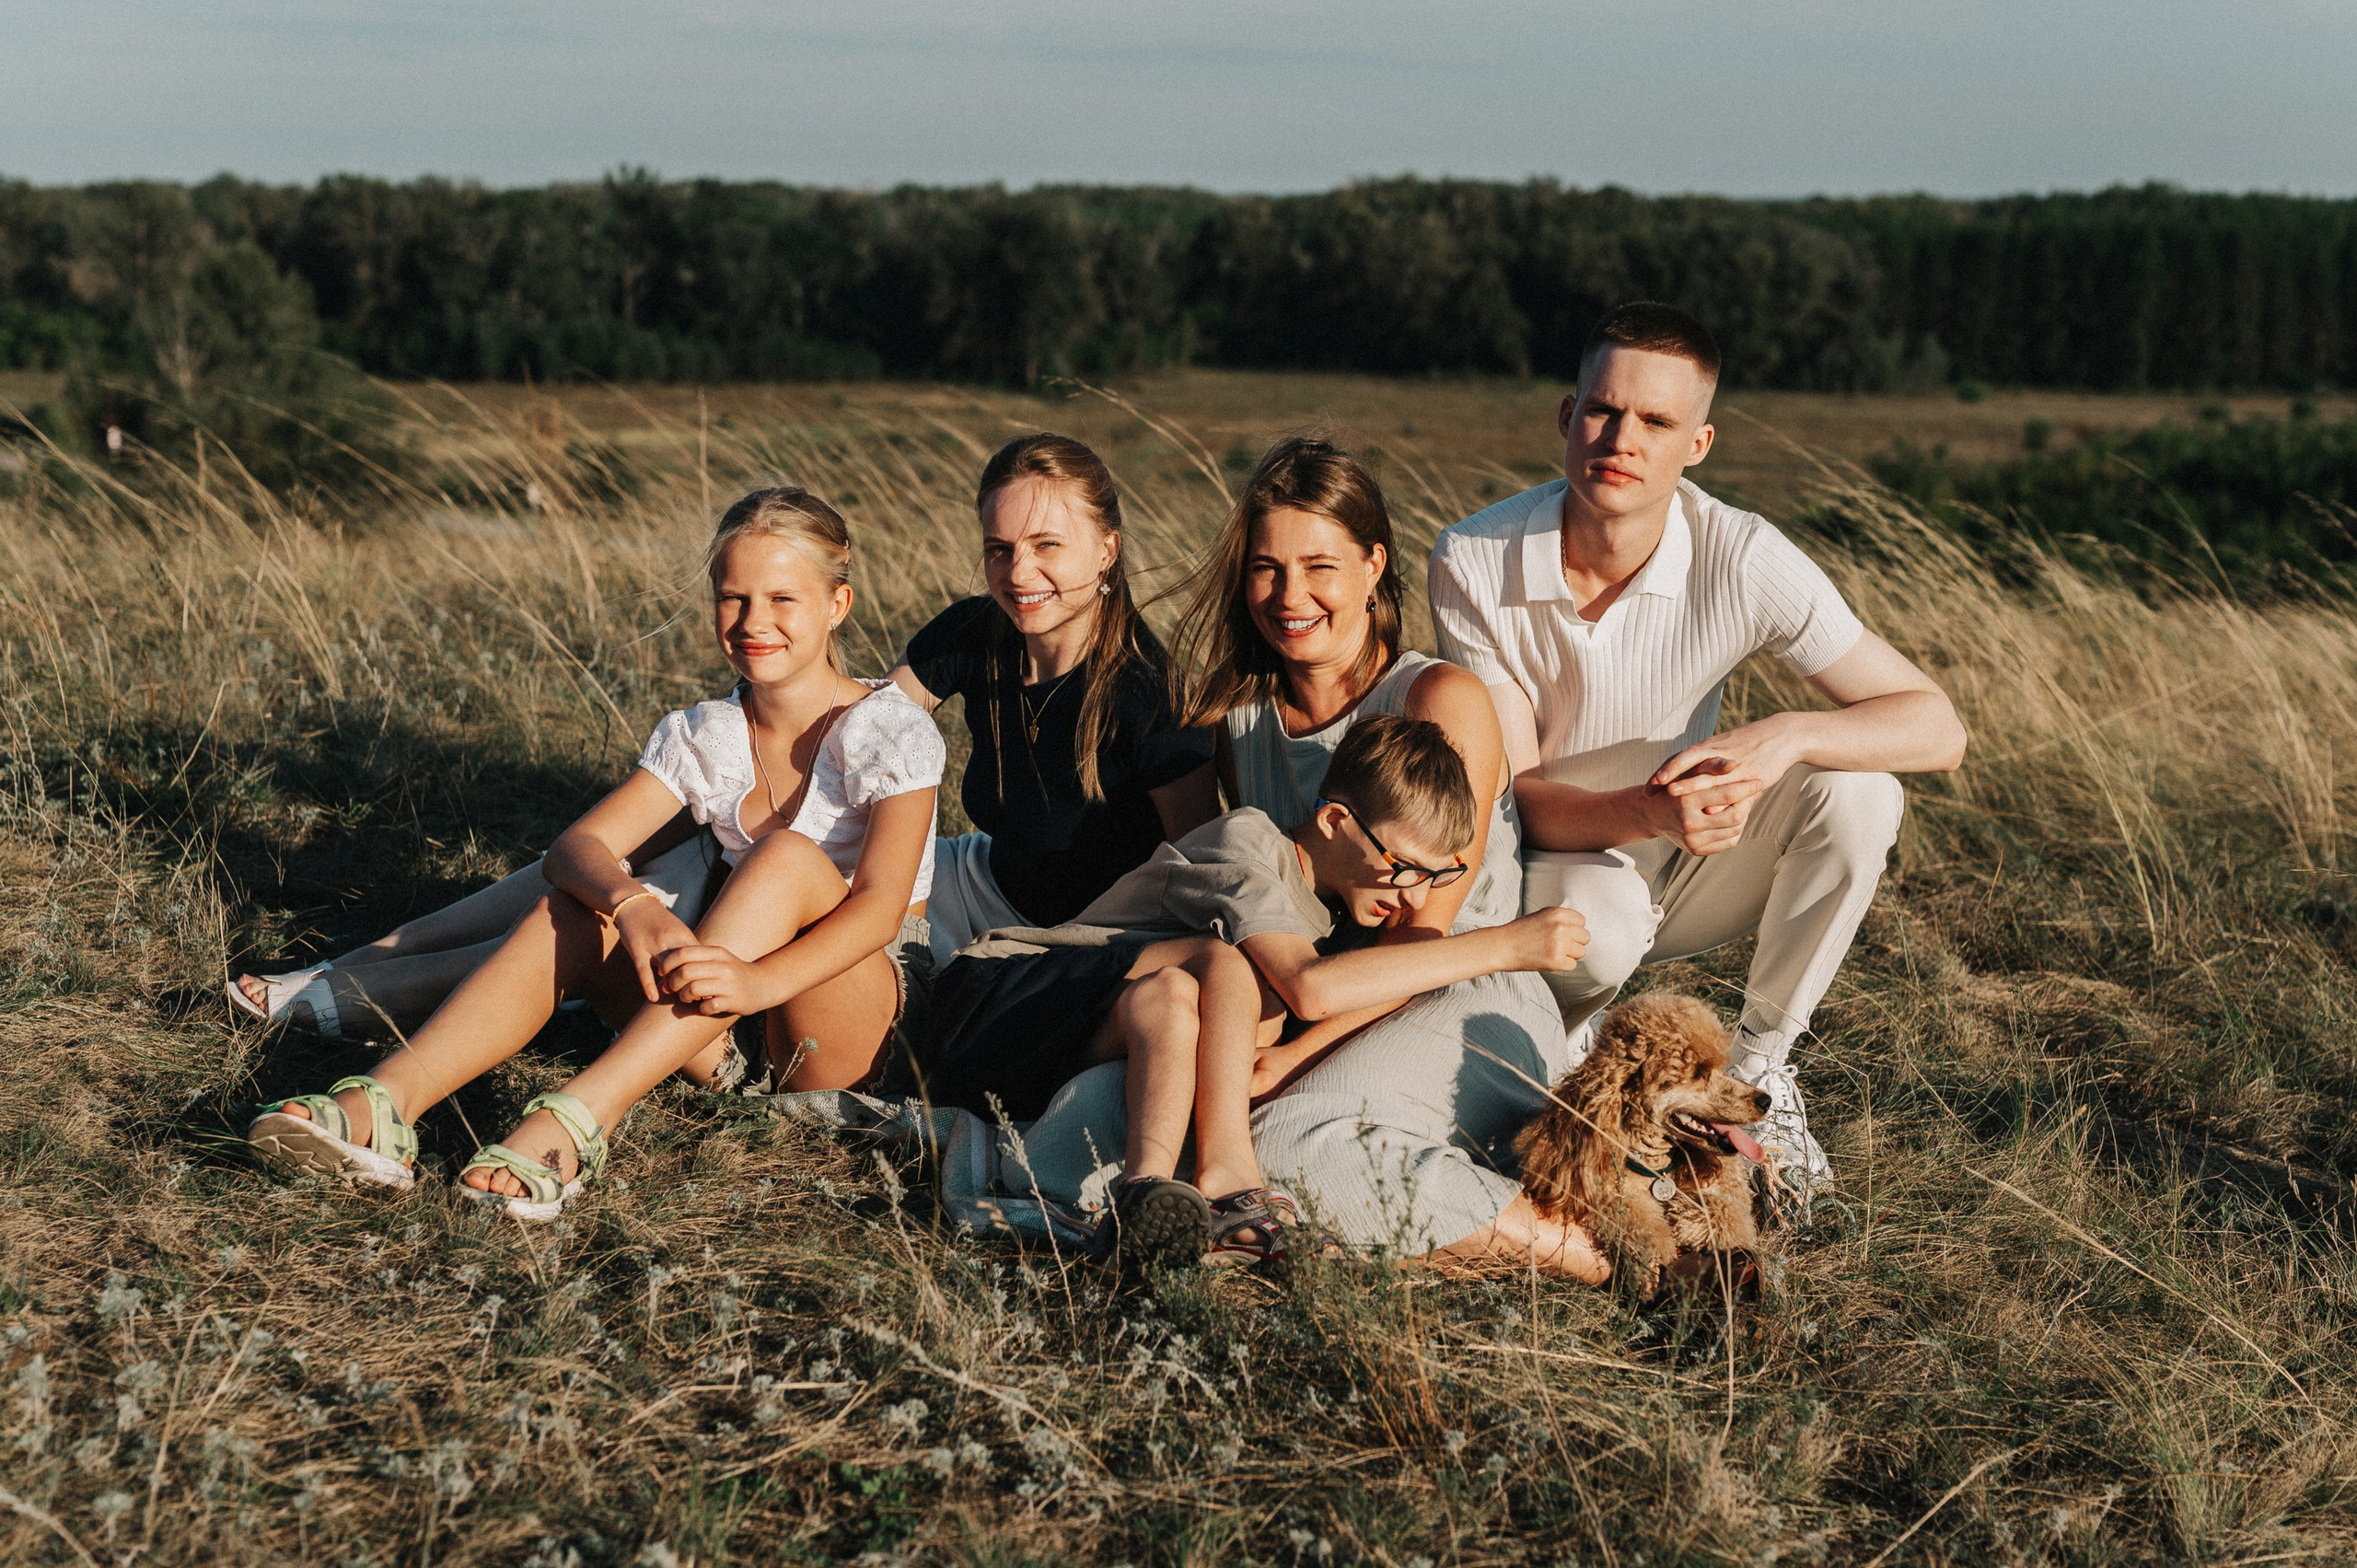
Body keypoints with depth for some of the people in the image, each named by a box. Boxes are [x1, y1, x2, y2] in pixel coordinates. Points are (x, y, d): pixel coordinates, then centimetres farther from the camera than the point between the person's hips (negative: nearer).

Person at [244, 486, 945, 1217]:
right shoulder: (701, 736, 4)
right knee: (579, 904, -19)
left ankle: (571, 1122, -45)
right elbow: (577, 845, -10)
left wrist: (758, 980, -44)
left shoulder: (890, 731, -10)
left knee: (789, 855, -31)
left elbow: (881, 903, -25)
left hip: (854, 1024, -4)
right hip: (726, 1042, 4)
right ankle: (384, 1102, -38)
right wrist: (632, 903, -36)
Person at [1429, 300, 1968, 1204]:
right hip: (1549, 868, -2)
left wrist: (1786, 736, -40)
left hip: (1690, 875, 2)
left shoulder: (1743, 561, -20)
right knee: (1598, 921, -38)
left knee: (1856, 792, -26)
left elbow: (1937, 730, -20)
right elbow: (1511, 792, -19)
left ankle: (1759, 1066, -5)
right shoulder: (1473, 564, -20)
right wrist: (1644, 813, -41)